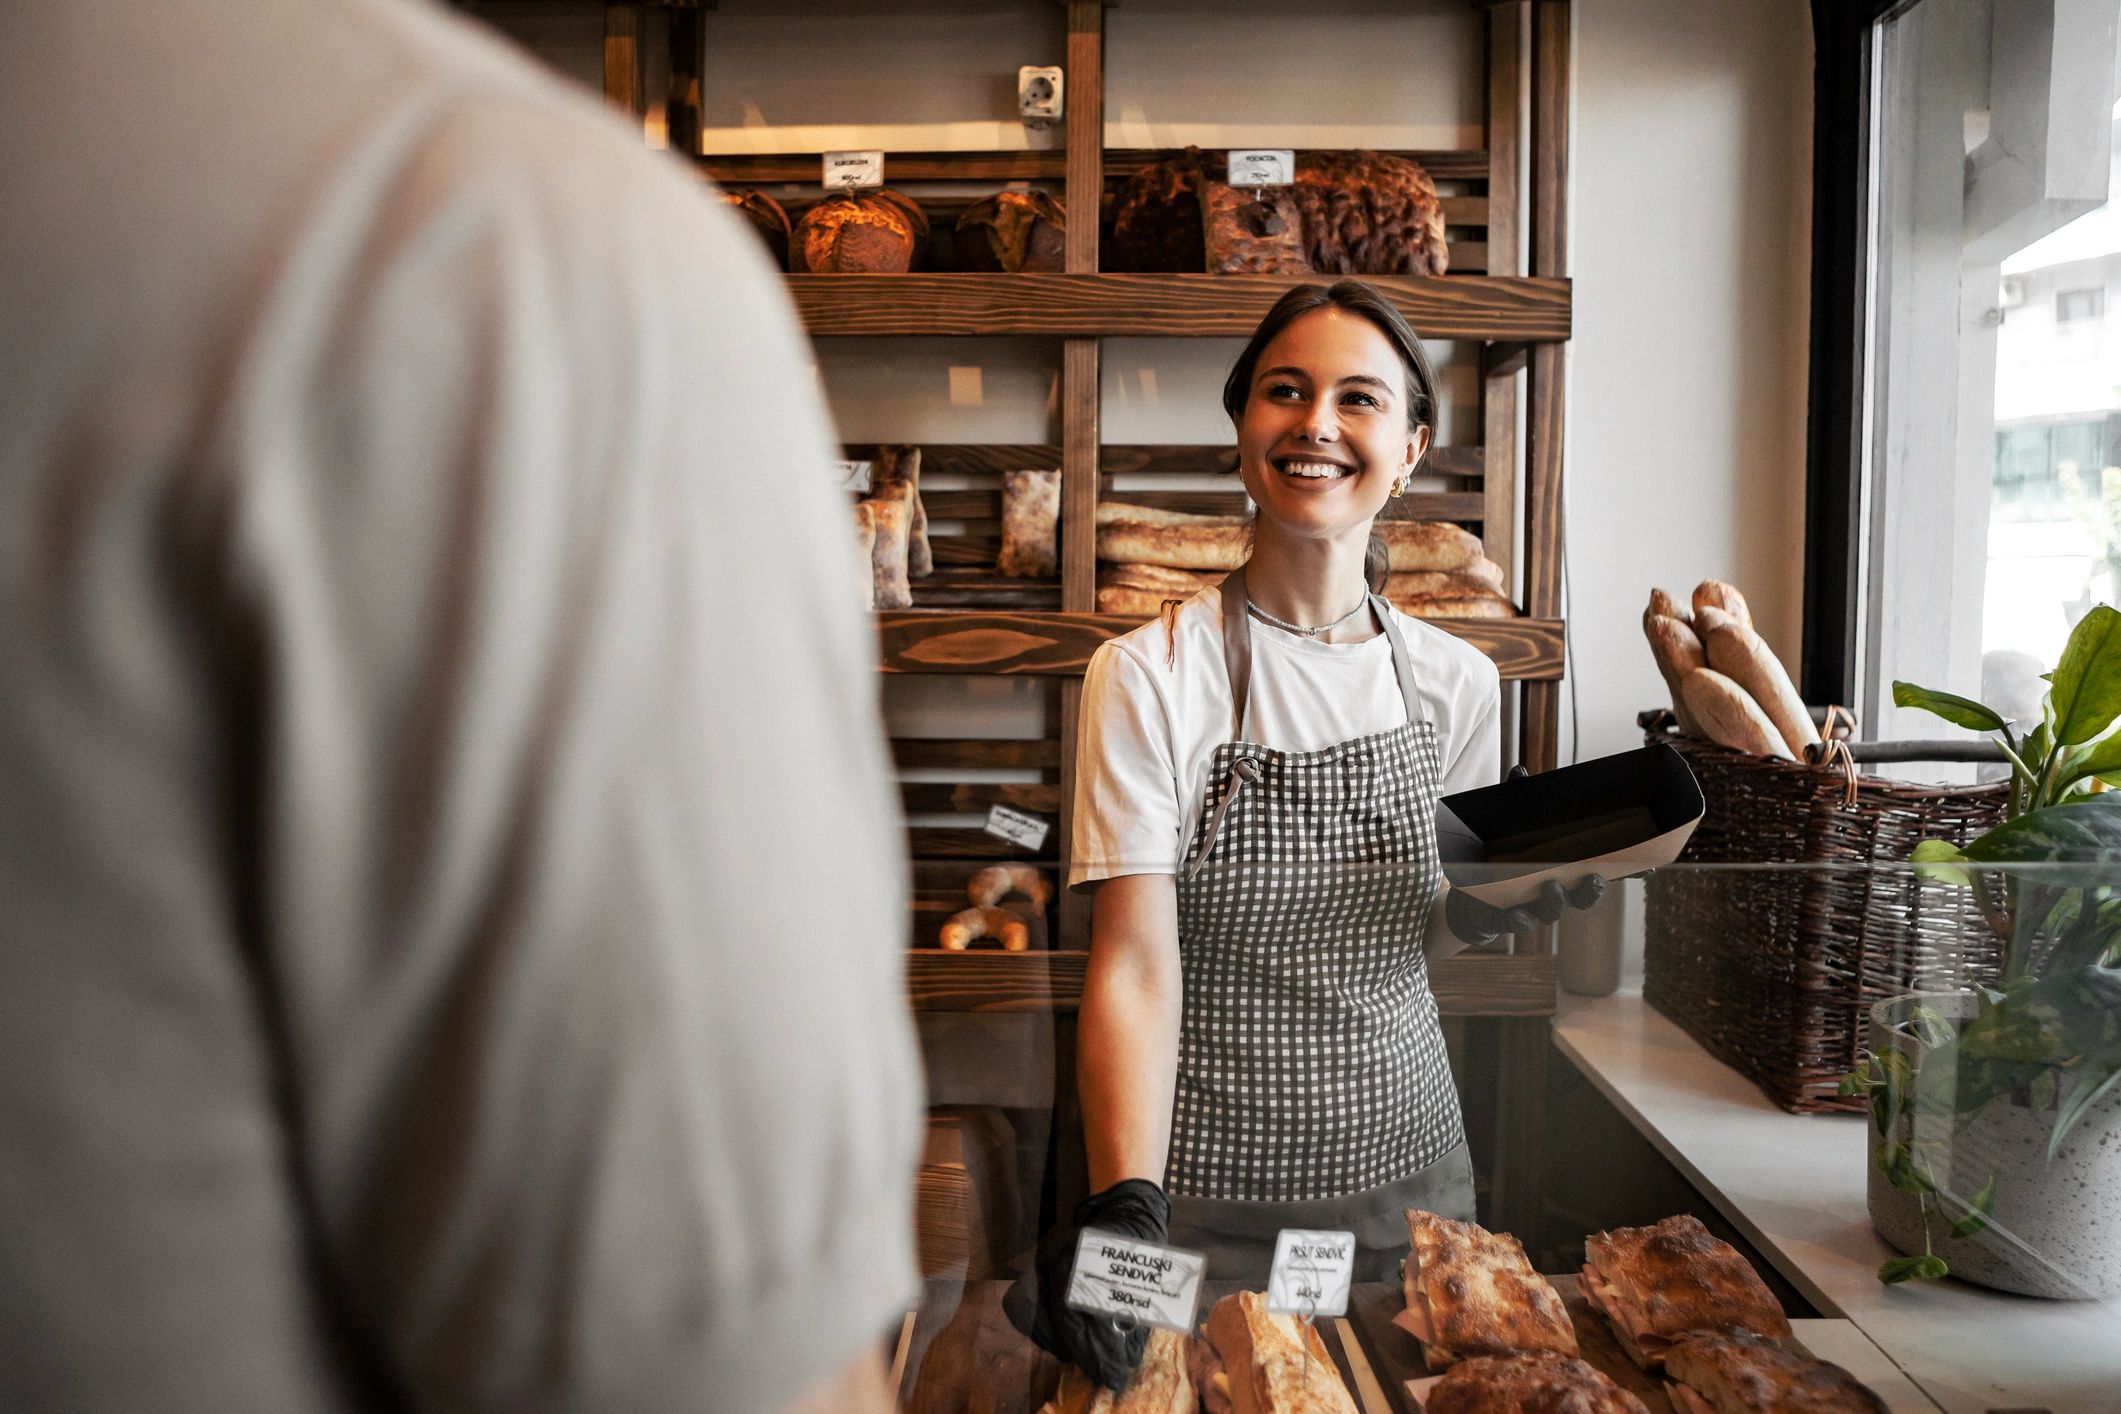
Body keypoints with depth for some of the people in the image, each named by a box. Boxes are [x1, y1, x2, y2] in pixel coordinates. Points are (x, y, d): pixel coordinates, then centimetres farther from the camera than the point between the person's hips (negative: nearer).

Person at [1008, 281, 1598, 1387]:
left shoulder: (1453, 681, 0)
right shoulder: (1148, 676, -14)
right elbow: (1135, 965, -18)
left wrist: (1498, 901, -10)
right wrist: (1125, 1204, -31)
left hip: (1404, 1167, 4)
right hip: (1209, 1181, -4)